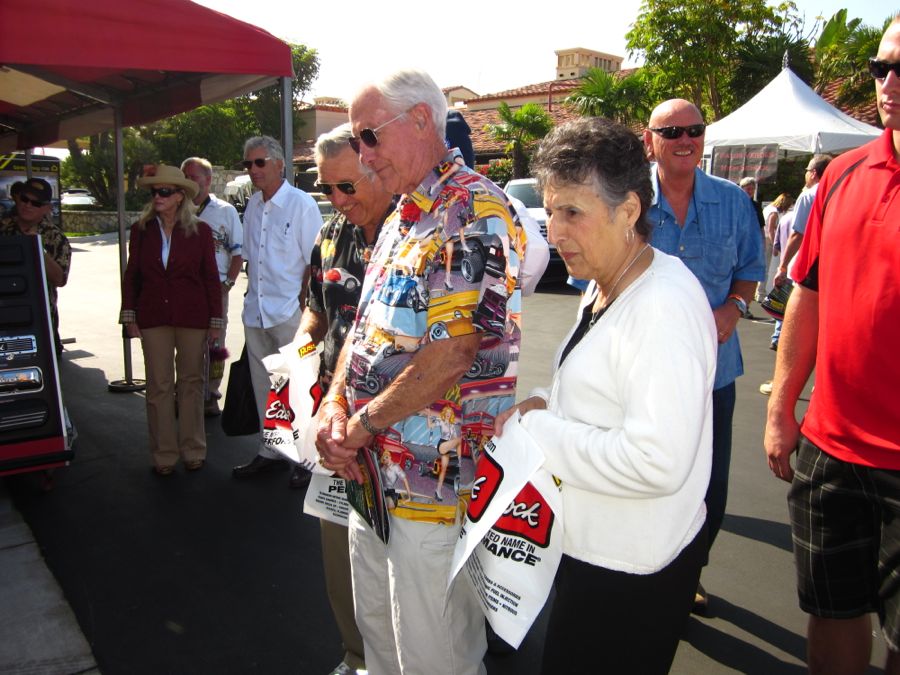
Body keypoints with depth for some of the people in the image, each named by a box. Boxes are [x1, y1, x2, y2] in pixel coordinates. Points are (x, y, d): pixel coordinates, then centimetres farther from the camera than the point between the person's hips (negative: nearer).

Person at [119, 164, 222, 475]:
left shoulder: (199, 231, 0)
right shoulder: (141, 230, 6)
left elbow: (210, 277, 1)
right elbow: (131, 275, 10)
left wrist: (216, 319, -1)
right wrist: (129, 315, 4)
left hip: (192, 316, -1)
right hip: (153, 317, 2)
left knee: (191, 382, 7)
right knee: (158, 385, 5)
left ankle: (193, 450, 19)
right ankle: (164, 454, 16)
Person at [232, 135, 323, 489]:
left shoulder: (301, 204, -8)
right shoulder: (252, 206, 11)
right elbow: (250, 258, 17)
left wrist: (302, 306, -13)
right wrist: (253, 297, 10)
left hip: (289, 314, -7)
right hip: (255, 313, 7)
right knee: (263, 386, 15)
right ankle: (269, 451, 30)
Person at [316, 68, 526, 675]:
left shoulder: (476, 211, -17)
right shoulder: (402, 220, 13)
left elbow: (452, 353, -25)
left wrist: (363, 425, -14)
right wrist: (334, 408, -2)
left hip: (436, 482, -9)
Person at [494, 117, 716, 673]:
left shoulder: (664, 306, -25)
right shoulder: (605, 288, 7)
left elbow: (657, 462, -31)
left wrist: (534, 430, -22)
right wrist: (543, 403, 0)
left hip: (631, 573, -9)